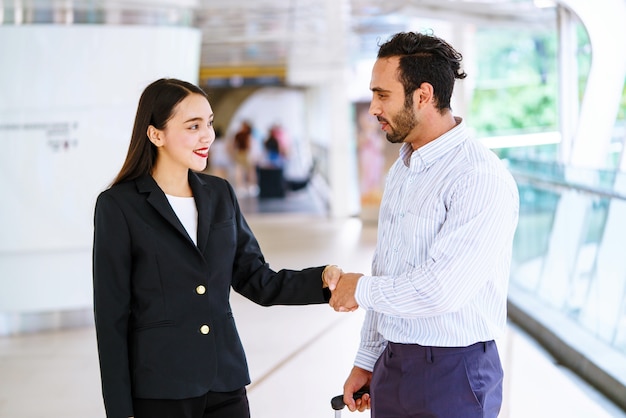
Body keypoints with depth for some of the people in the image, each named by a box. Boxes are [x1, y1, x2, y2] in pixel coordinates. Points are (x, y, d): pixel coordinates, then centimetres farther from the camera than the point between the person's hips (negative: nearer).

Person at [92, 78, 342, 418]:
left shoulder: (219, 194, 8)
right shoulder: (119, 206, -8)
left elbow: (256, 280, 8)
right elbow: (111, 317, -8)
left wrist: (321, 280, -9)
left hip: (225, 383, 5)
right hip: (159, 390, -4)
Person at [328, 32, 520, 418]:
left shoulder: (481, 178, -18)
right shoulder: (401, 171, 10)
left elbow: (439, 290, -24)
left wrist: (362, 289, -8)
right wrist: (367, 362, 16)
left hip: (452, 373, -7)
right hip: (391, 368, 7)